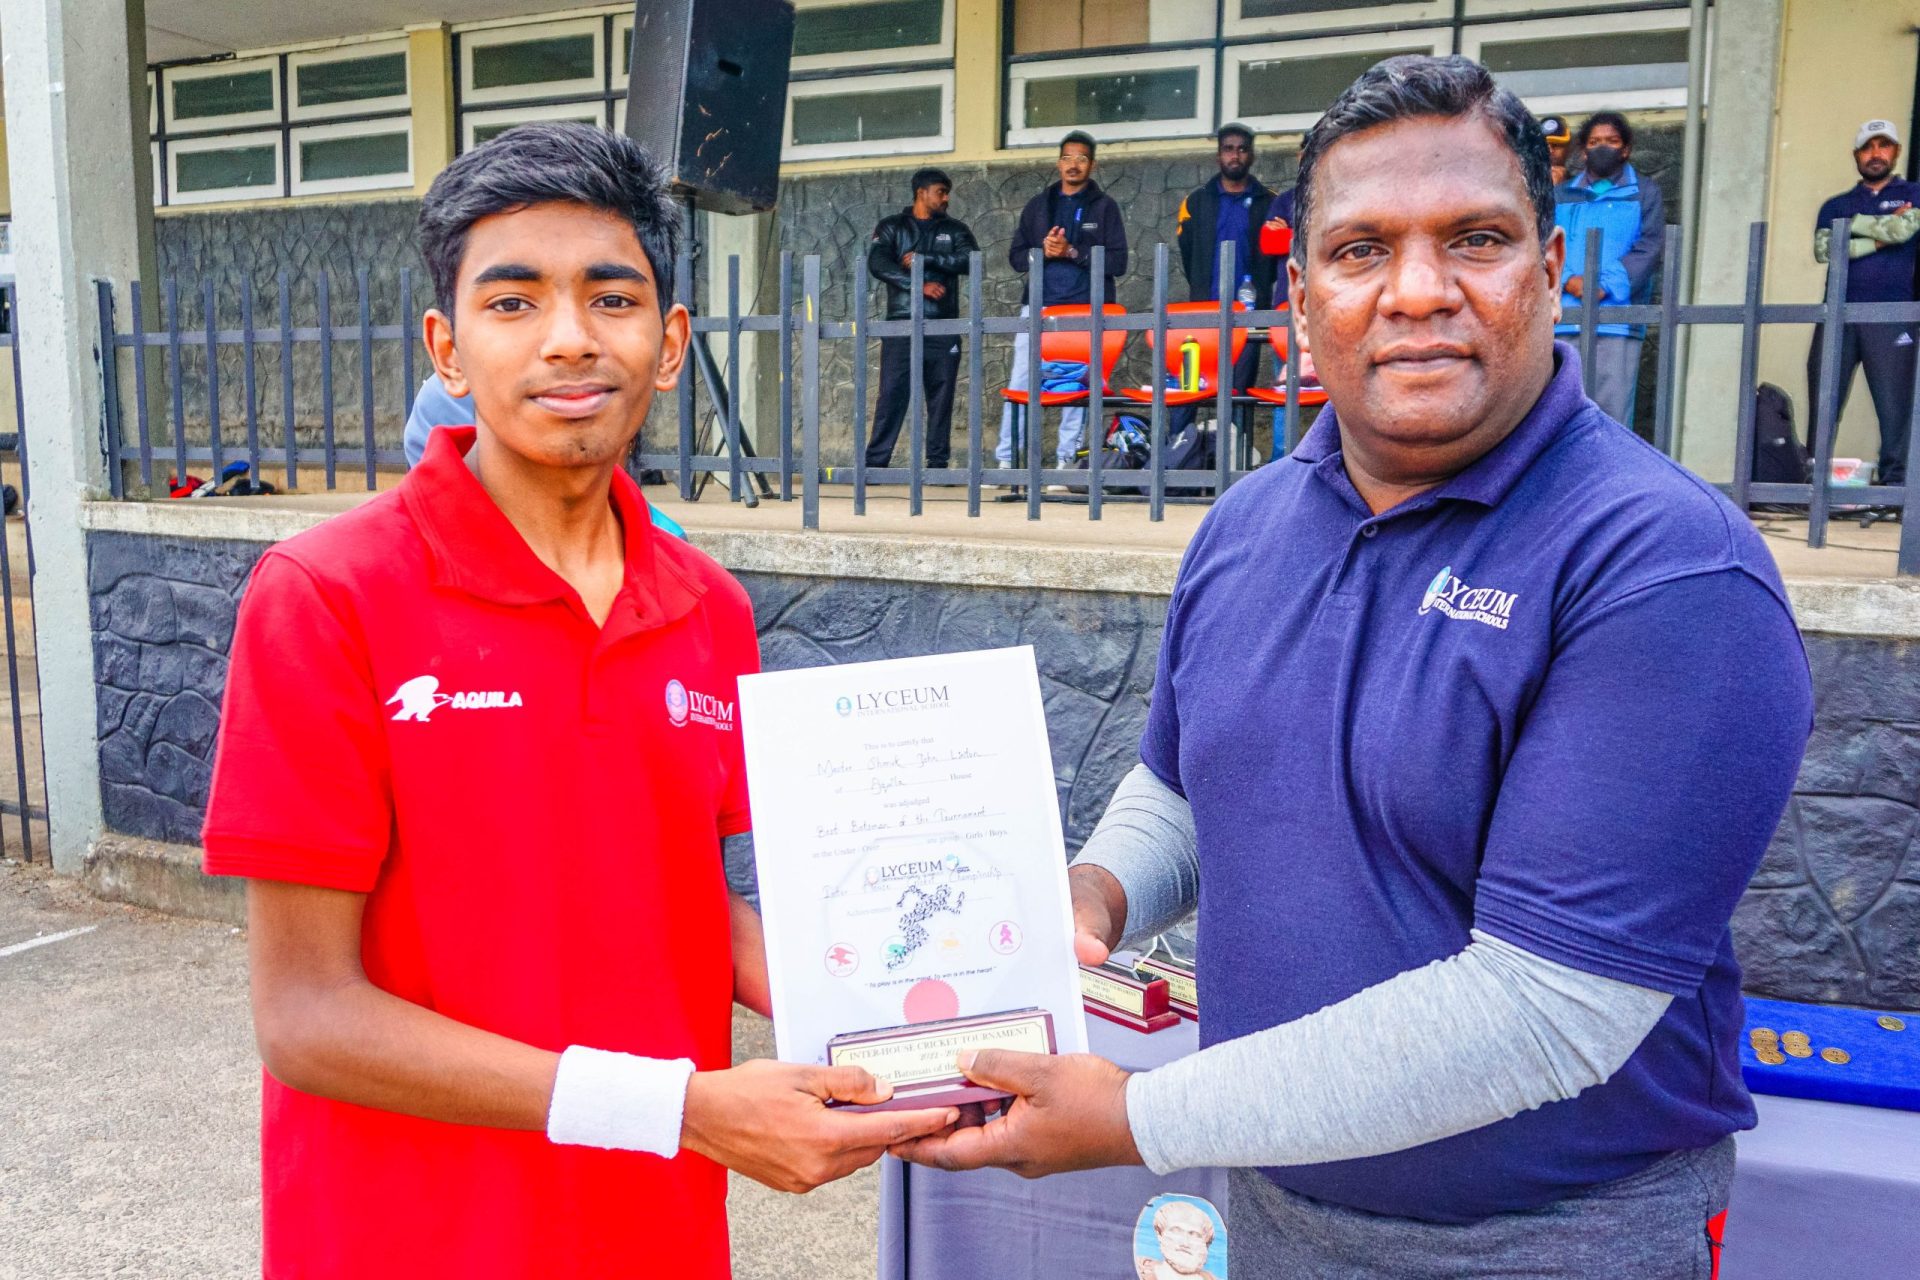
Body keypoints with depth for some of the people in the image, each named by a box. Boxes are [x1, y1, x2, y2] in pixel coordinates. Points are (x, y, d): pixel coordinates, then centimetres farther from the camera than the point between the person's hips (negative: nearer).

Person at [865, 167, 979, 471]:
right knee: (892, 392, -7)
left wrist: (924, 259, -10)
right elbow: (877, 263, -5)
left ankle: (938, 460, 7)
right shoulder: (892, 227, 10)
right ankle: (876, 460, -5)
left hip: (943, 327, 2)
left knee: (941, 394, 2)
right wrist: (919, 284, -15)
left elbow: (969, 261, -3)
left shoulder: (955, 229, 15)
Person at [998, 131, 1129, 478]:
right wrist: (1043, 250, -7)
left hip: (1085, 309, -2)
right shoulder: (1038, 205, 17)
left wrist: (1073, 252, -12)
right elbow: (1016, 257, 14)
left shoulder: (1104, 207, 8)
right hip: (1038, 305, 2)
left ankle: (1066, 460, 2)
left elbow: (1117, 262, -1)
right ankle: (1006, 460, -2)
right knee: (1021, 383, -4)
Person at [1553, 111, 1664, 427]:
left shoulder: (1645, 193, 14)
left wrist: (1605, 286, -13)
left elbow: (1650, 247, 1)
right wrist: (1568, 281, -11)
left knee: (1612, 409, -10)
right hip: (1564, 319, 2)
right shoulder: (1562, 195, 20)